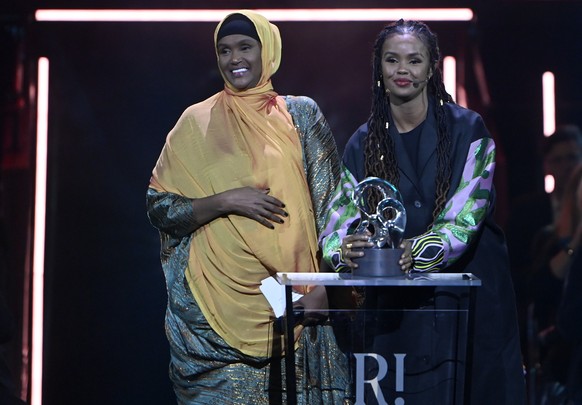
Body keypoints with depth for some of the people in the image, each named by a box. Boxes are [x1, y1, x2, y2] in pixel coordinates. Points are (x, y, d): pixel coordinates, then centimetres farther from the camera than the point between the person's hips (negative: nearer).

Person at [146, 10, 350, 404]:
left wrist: (325, 286, -8)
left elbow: (331, 205, 3)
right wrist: (225, 201, -12)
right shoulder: (197, 122, 8)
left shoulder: (301, 114, 8)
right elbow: (159, 208, 4)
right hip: (215, 310, 0)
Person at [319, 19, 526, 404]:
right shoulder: (364, 143, 3)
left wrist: (414, 250, -34)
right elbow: (337, 226, -4)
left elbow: (465, 219, -16)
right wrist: (343, 251, -29)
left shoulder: (466, 128, -6)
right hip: (398, 298, 2)